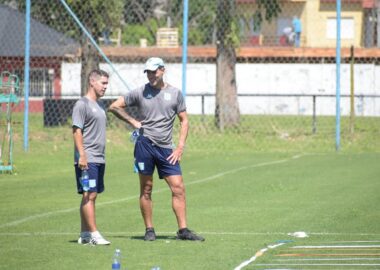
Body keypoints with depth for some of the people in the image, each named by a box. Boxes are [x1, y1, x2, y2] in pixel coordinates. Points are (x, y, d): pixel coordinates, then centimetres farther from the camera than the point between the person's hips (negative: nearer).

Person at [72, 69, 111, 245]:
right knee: (89, 195, -10)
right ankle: (94, 234, -13)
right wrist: (82, 155, -21)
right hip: (87, 160, -9)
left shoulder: (99, 105, 19)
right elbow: (76, 131, -14)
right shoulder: (82, 104, -8)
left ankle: (84, 234, 12)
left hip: (99, 158, 9)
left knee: (91, 196, 9)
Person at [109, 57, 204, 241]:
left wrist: (180, 147, 1)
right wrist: (133, 122, 2)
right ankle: (149, 230, 8)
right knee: (146, 189, 1)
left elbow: (184, 121, 11)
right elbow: (114, 107, 12)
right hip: (145, 144, -1)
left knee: (178, 188, -5)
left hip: (166, 149, 1)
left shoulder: (175, 93, 7)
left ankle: (183, 230, -2)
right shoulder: (140, 93, 4)